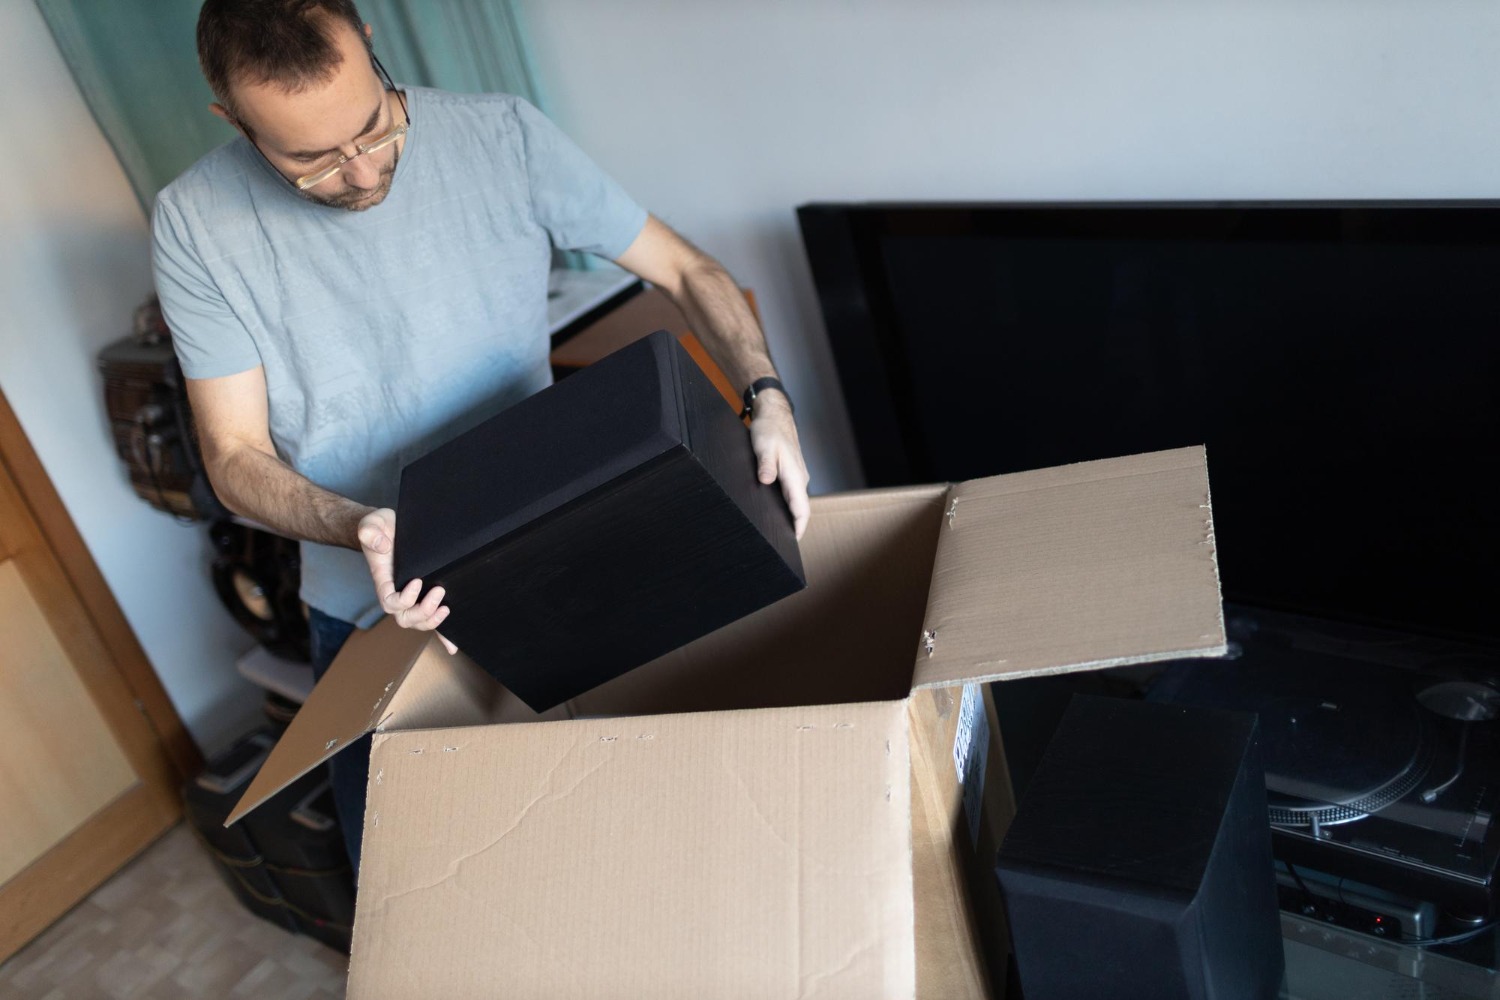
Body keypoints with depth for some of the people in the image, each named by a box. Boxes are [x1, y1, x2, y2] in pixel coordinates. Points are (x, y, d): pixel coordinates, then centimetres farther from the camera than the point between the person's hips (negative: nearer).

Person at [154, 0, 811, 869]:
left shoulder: (503, 137, -14)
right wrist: (358, 527, -31)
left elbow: (683, 268, -7)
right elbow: (236, 455, -10)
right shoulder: (195, 225, -13)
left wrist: (767, 396, -24)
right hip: (369, 610, 1)